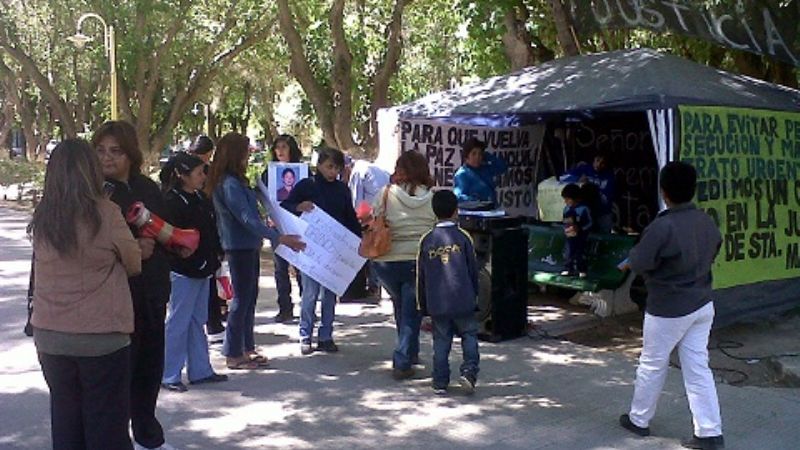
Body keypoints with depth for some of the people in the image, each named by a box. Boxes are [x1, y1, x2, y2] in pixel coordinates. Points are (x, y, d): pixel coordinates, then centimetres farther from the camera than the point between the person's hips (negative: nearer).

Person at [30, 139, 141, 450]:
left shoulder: (42, 219, 0)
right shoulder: (105, 212, -11)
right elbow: (134, 265, -1)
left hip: (49, 336, 4)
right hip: (102, 337, -4)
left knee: (65, 422, 15)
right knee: (107, 425, 7)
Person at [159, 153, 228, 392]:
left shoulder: (201, 199, 10)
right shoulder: (172, 202, -15)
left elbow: (212, 229, 16)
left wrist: (216, 255, 9)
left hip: (203, 270, 8)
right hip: (183, 272, -8)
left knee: (197, 322, 15)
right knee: (178, 323, 0)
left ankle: (200, 370, 24)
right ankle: (169, 375, 10)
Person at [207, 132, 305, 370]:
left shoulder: (236, 181, 10)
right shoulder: (229, 185, -20)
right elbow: (247, 219, -27)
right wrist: (279, 237, -30)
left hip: (248, 246, 9)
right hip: (239, 247, -9)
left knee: (249, 297, 15)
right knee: (242, 299, -1)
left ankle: (247, 348, 24)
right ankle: (233, 354, 8)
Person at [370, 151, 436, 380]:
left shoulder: (386, 194, -3)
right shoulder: (433, 198, -2)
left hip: (385, 261, 2)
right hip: (420, 262, -2)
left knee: (400, 306, 23)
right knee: (412, 312, 8)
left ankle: (410, 353, 36)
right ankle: (402, 363, 4)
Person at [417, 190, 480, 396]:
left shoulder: (426, 240, 1)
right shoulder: (463, 237, -4)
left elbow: (421, 276, 6)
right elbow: (473, 270, 1)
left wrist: (423, 305, 15)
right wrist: (475, 295, 15)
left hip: (436, 303, 2)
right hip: (463, 301, -2)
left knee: (441, 341, 9)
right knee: (469, 335, 11)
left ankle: (440, 383, 11)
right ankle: (469, 371, -6)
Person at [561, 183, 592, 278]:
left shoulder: (583, 209, -16)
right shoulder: (566, 208, 2)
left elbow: (589, 223, -13)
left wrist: (580, 229, -23)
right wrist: (565, 228, -6)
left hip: (580, 237, -5)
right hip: (569, 236, 5)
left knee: (580, 253, 3)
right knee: (569, 253, 11)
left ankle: (582, 270, 13)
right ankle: (568, 269, 20)